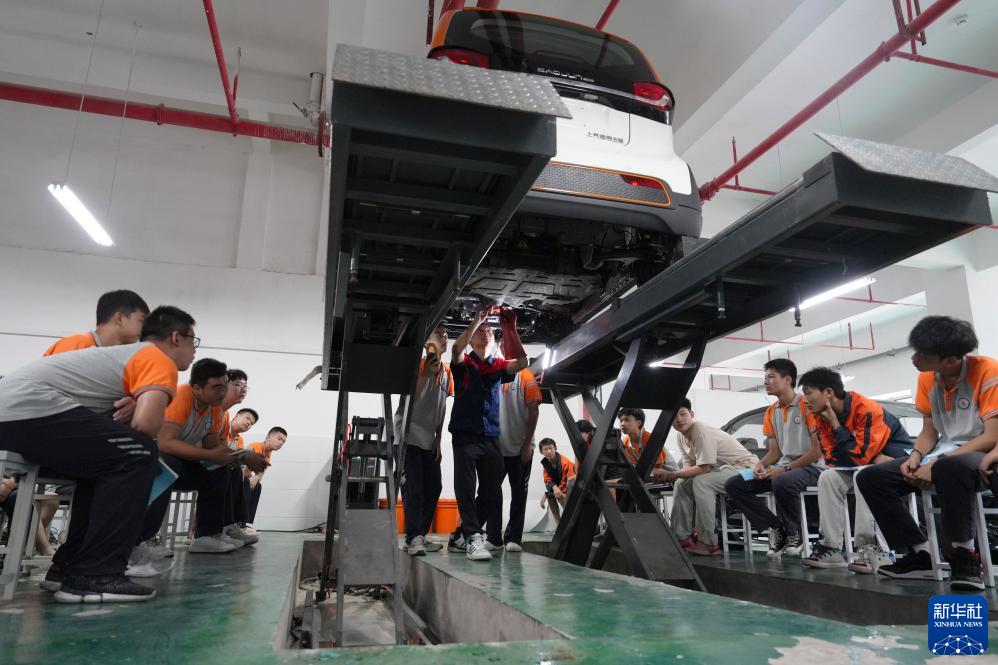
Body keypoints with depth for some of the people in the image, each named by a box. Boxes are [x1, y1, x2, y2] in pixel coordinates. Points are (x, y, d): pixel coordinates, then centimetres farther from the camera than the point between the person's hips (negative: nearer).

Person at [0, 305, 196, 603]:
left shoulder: (131, 354, 28)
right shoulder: (160, 361, -3)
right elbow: (145, 424, -18)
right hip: (29, 408, -10)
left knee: (105, 460, 22)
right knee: (138, 455, -12)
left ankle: (69, 566, 22)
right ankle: (93, 576, -11)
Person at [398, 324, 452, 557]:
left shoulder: (447, 370, 10)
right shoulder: (418, 363, -9)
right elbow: (411, 396, -22)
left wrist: (438, 440, 12)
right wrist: (428, 371, -27)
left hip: (429, 440, 7)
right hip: (408, 435, -7)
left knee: (434, 487, 6)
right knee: (413, 487, -11)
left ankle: (420, 537, 15)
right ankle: (413, 538, -8)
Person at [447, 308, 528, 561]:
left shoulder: (499, 365, 13)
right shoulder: (463, 362, 6)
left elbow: (521, 361, -6)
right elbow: (457, 348, -17)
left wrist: (510, 329, -14)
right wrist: (478, 319, -18)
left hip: (491, 436, 4)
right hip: (465, 435, -4)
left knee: (491, 492, 6)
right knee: (466, 488, -15)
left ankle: (460, 535, 20)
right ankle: (473, 538, -15)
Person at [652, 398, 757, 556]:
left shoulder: (701, 432, -24)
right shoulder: (681, 436, 2)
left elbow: (703, 468, -26)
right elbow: (689, 466, 4)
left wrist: (670, 475, -24)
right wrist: (670, 476, -16)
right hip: (722, 470, 9)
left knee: (701, 481, -29)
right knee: (681, 483, 1)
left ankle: (708, 542, -22)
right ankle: (682, 537, 6)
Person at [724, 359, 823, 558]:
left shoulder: (807, 405, -9)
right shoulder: (771, 412, 12)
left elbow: (817, 450, -13)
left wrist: (785, 469, -19)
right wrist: (761, 464, -8)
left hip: (810, 467, -7)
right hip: (782, 468, 7)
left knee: (781, 482, -40)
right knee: (733, 485, -10)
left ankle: (794, 534, -12)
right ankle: (776, 528, -2)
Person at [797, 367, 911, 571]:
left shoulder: (867, 409, -27)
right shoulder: (823, 417, -5)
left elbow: (860, 456, -30)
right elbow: (831, 458, -9)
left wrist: (836, 425, -27)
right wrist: (874, 459, -22)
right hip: (869, 462, 7)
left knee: (864, 476, -34)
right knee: (828, 477, -14)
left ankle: (869, 547, -30)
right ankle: (832, 548, -17)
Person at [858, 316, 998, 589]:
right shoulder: (927, 378, 4)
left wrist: (936, 465, -24)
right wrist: (916, 456, -11)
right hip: (943, 457, 7)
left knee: (950, 468, -42)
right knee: (870, 478, -10)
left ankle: (964, 555, -23)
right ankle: (920, 554, -4)